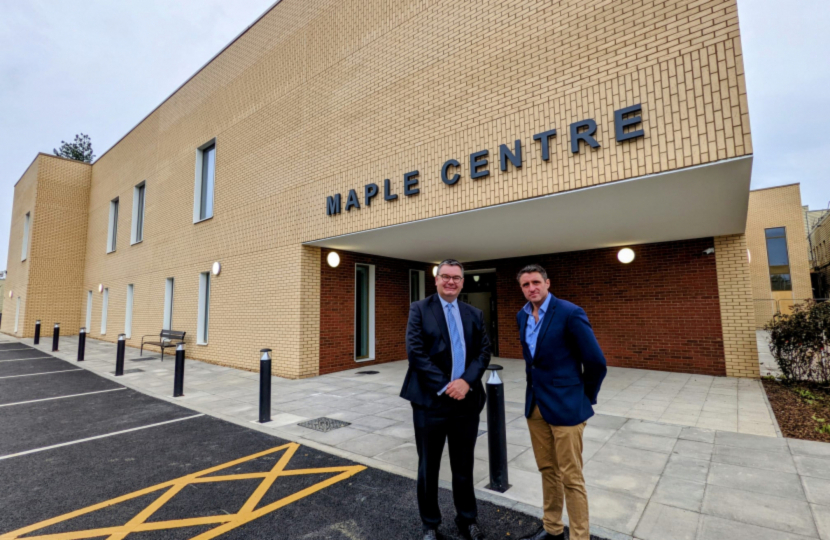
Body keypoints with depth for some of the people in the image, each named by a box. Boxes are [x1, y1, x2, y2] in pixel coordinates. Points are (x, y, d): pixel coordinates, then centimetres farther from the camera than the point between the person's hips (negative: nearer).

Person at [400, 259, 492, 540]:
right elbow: (416, 351, -12)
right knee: (429, 466, 12)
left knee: (464, 465, 17)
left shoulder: (475, 314, 9)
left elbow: (484, 351, 2)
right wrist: (444, 386, -15)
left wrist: (466, 381, -14)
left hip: (466, 399, 3)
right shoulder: (420, 309, -3)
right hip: (430, 399, -3)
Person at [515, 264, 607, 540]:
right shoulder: (522, 316, 6)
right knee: (548, 471, 19)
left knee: (571, 478, 5)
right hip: (535, 405, 7)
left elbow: (596, 362, -11)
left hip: (566, 406, -6)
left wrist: (585, 398, -1)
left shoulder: (570, 313, -15)